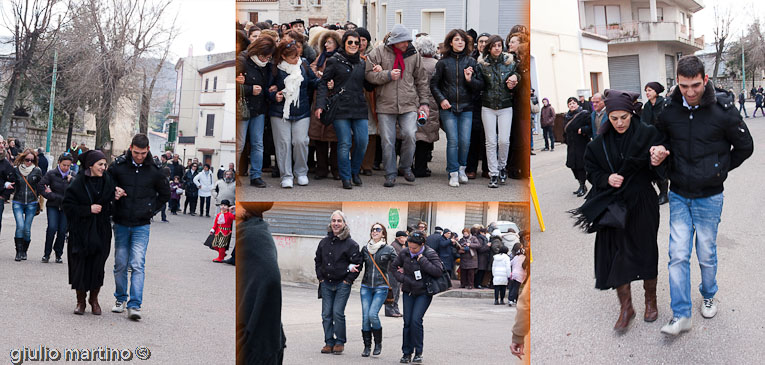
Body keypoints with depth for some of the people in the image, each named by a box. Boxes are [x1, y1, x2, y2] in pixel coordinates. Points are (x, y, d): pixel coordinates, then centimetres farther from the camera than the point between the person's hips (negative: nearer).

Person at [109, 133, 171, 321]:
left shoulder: (154, 170, -1)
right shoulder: (118, 166, -3)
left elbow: (165, 194, 13)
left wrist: (150, 210, 4)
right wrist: (114, 193, -11)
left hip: (141, 226, -1)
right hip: (121, 224, 1)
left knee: (137, 265, -9)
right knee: (120, 265, 9)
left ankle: (134, 305, -10)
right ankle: (120, 299, 26)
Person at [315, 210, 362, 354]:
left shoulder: (350, 243, -6)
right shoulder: (324, 242, 9)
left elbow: (357, 263, -4)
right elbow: (318, 260, 20)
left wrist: (349, 279, -7)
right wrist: (320, 277, 10)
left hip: (342, 284, -5)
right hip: (326, 283, 5)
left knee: (338, 312, -11)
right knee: (326, 314, 3)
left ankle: (340, 342, 2)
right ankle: (329, 342, 10)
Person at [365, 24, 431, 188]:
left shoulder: (414, 55, 8)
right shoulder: (378, 53, 0)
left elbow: (421, 80, 13)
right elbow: (369, 74, -3)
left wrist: (423, 102, 10)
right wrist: (388, 75, -15)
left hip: (409, 105, 1)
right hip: (385, 105, -1)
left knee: (410, 135, -12)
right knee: (388, 141, 1)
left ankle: (406, 166, 12)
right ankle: (390, 173, 14)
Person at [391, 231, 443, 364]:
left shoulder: (430, 254, -13)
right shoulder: (404, 253, -2)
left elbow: (438, 271, -25)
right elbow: (395, 267, 12)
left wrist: (422, 260, -25)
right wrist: (403, 278, -5)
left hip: (424, 293, -4)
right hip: (409, 291, 4)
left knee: (416, 320, -15)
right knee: (407, 321, 1)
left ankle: (418, 353, -1)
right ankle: (407, 353, 12)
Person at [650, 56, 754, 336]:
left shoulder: (722, 109, -13)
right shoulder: (669, 109, -5)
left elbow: (745, 146, 0)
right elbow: (661, 138, 14)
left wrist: (719, 170, 1)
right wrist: (659, 152, -8)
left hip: (709, 197, -2)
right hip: (679, 196, 2)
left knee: (706, 254, 10)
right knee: (678, 255, -2)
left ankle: (709, 296, 36)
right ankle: (680, 315, 2)